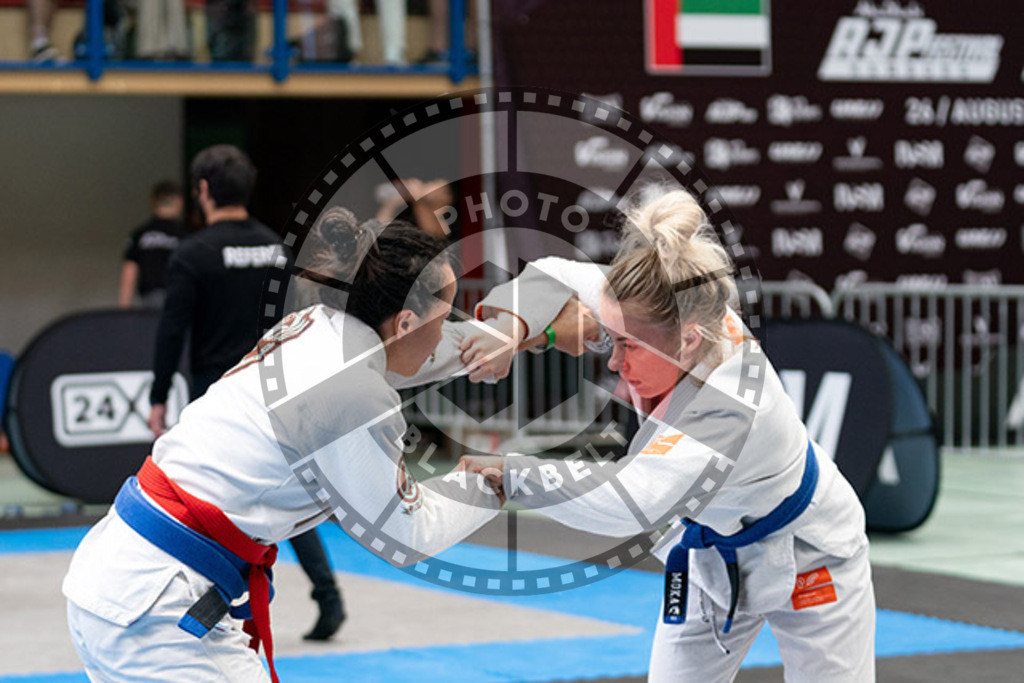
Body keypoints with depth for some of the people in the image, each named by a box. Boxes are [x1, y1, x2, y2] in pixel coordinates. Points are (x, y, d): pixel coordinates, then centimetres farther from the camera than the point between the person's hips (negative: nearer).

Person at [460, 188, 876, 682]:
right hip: (712, 560, 7)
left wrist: (512, 474, -52)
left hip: (808, 565, -7)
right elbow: (558, 276, -9)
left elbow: (630, 501, -58)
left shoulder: (730, 411, -46)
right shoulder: (667, 325, -24)